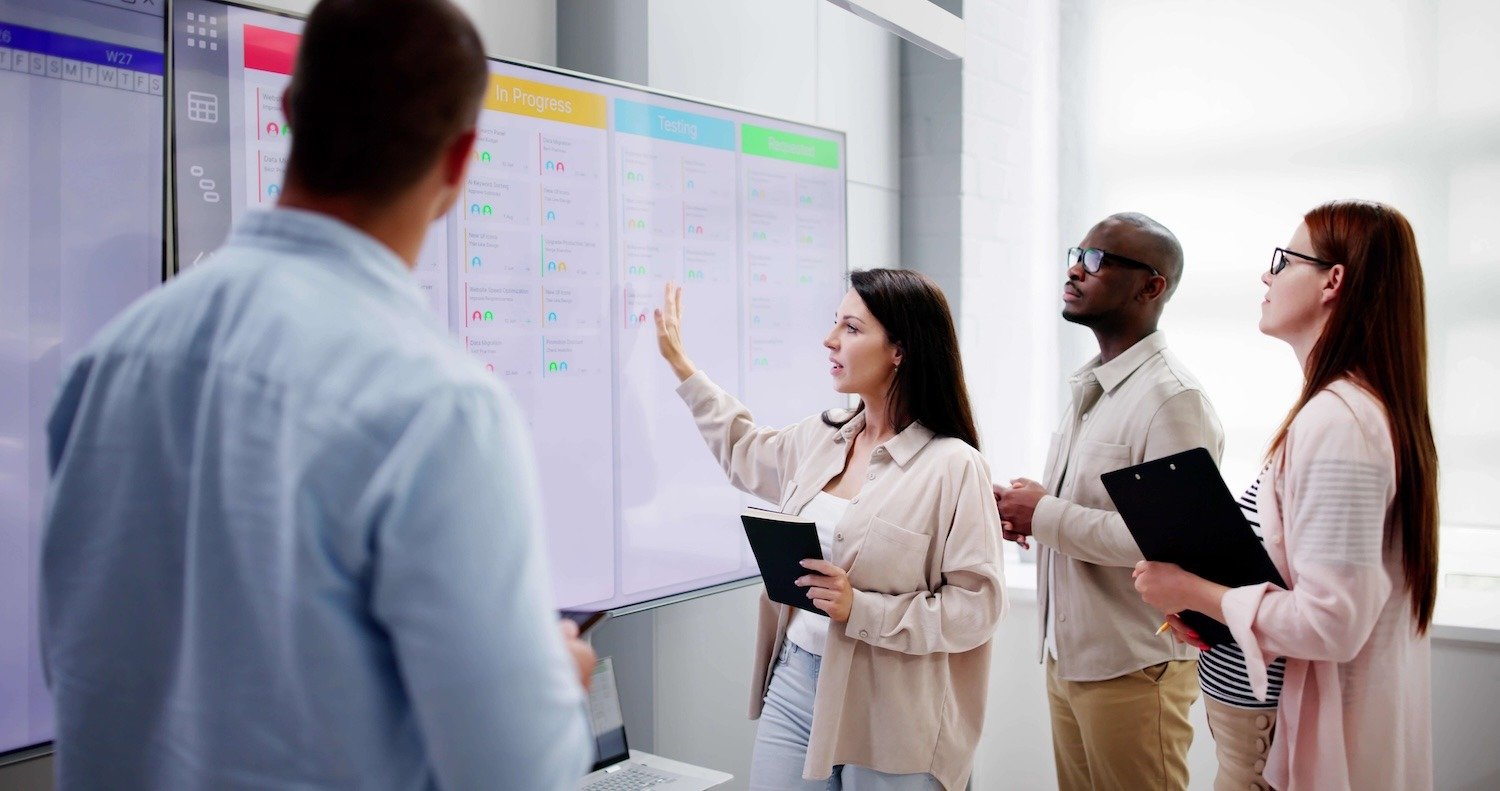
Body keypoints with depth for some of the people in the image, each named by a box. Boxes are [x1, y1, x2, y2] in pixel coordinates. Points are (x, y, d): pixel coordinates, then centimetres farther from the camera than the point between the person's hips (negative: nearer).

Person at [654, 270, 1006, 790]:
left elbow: (977, 607, -16)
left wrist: (860, 610, -24)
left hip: (886, 714, -6)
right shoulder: (822, 439, 5)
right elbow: (744, 453, 26)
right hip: (794, 684, 6)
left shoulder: (952, 466, -15)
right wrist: (679, 363, 29)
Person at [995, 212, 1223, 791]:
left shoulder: (1172, 398, -18)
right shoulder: (1090, 387, 10)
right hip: (1067, 655, 8)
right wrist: (1028, 511, -1)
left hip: (1133, 670, -8)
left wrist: (1046, 515, -20)